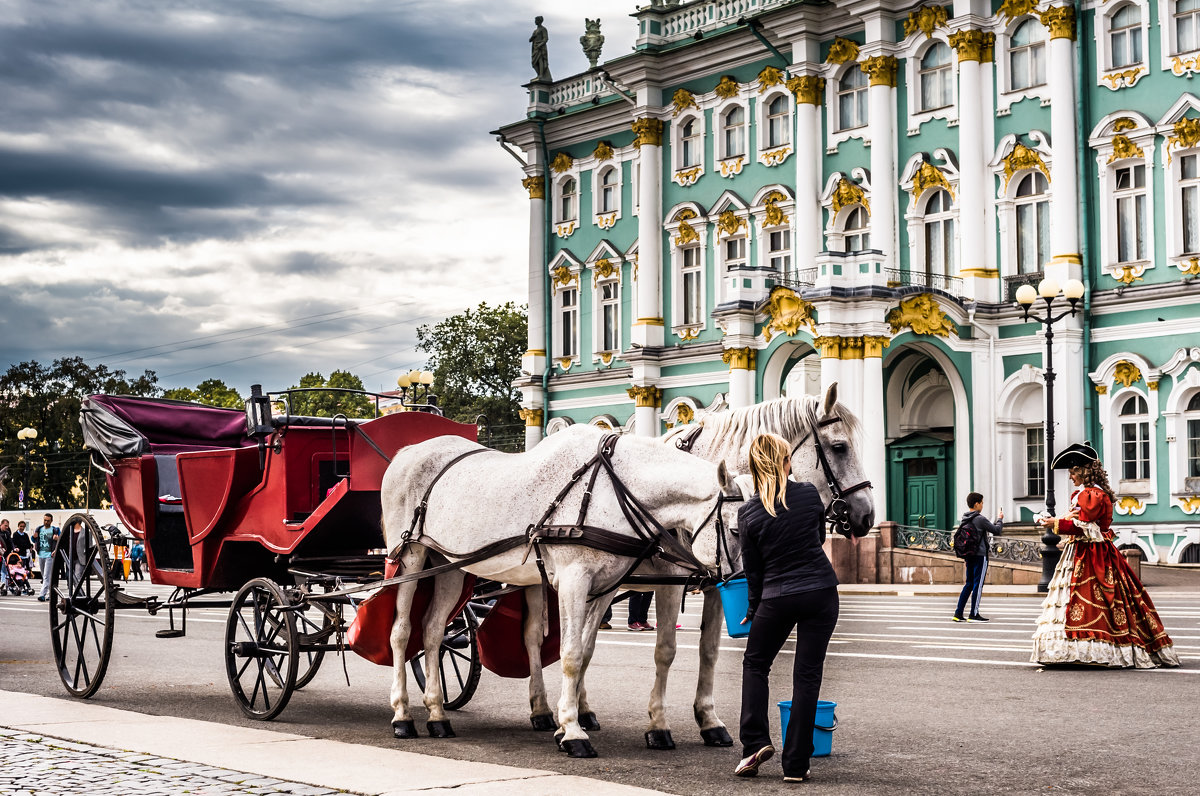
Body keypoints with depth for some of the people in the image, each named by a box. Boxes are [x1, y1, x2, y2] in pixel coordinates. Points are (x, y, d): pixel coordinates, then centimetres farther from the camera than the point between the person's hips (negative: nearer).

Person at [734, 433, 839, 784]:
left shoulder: (748, 512, -7)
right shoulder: (810, 495, -4)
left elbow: (753, 569, 1)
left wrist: (753, 609, 15)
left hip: (777, 597, -1)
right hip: (822, 593, 1)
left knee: (755, 664, 20)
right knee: (807, 676, 5)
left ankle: (755, 742, 6)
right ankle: (796, 765, 5)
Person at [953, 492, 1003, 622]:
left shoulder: (963, 520, 9)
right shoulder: (980, 519, -13)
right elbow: (997, 531, -7)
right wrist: (1000, 519, 11)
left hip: (969, 556, 7)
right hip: (980, 555, -7)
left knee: (969, 583, 13)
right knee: (978, 584, -1)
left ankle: (958, 613, 9)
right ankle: (974, 614, 0)